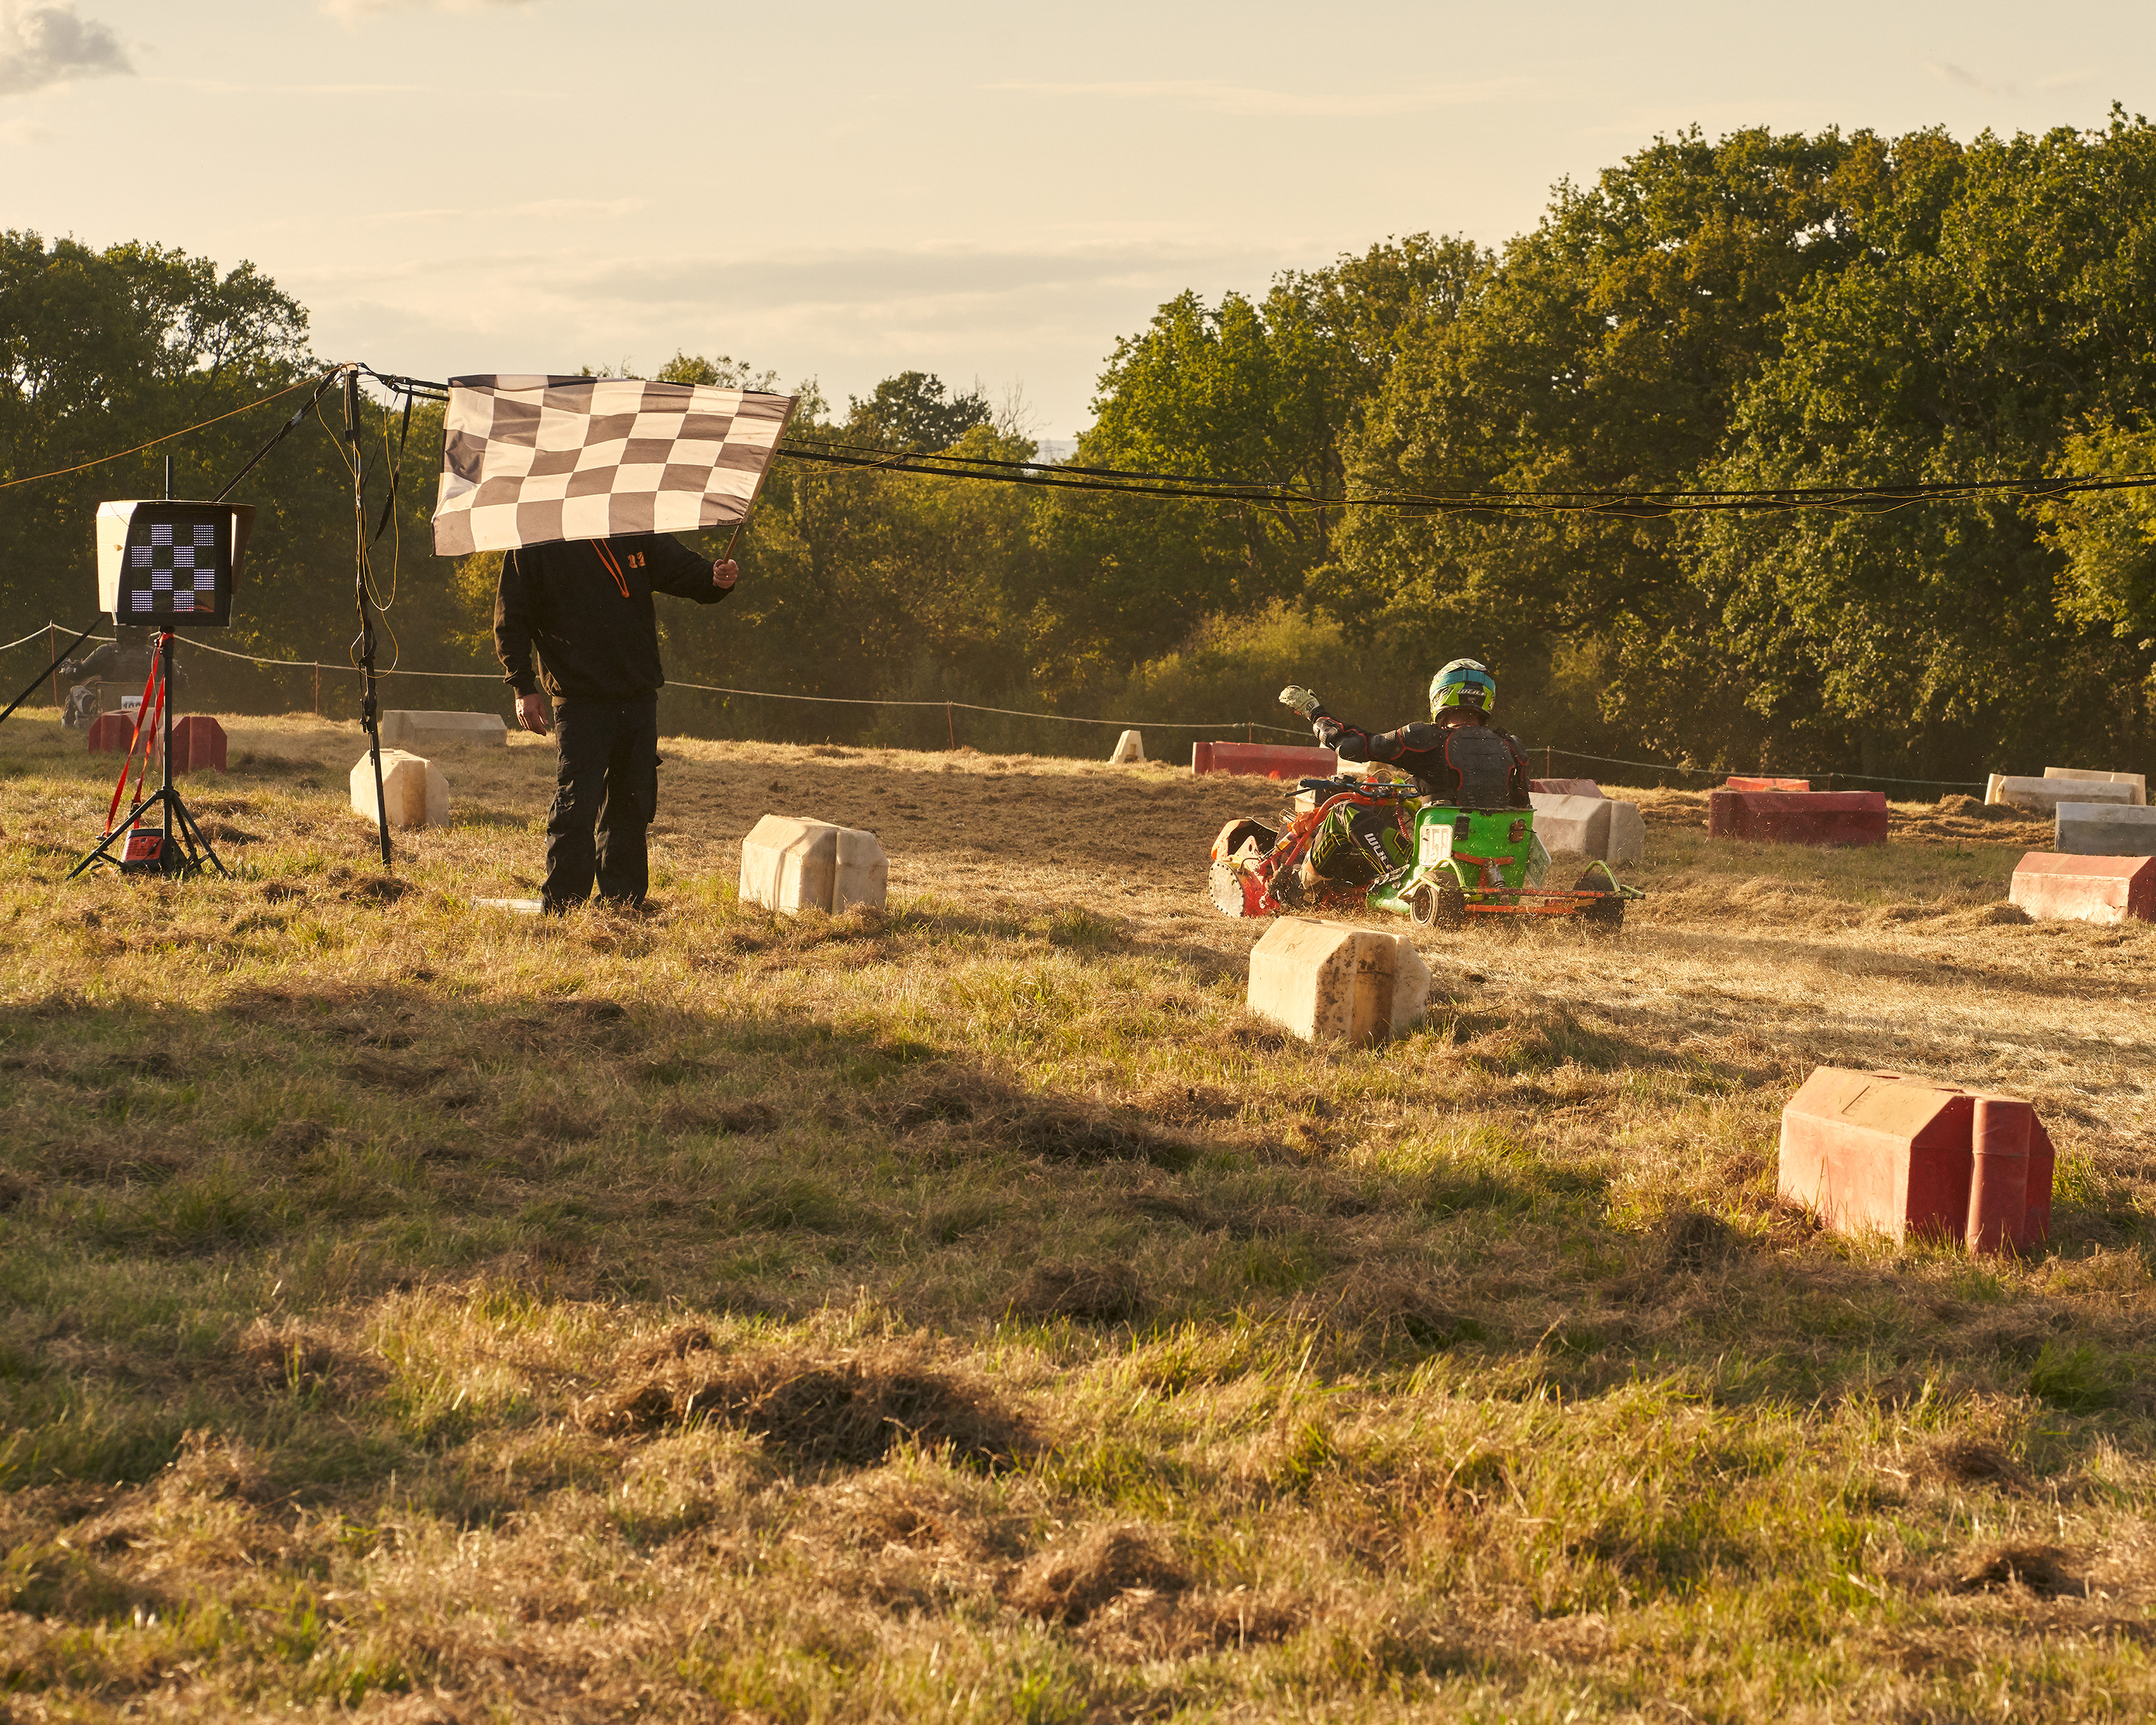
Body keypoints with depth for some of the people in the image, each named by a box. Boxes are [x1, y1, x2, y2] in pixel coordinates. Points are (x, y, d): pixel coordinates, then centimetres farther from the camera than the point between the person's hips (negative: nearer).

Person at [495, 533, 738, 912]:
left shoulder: (635, 533, 7)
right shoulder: (535, 544, -3)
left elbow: (684, 571, 13)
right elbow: (511, 620, 0)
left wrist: (717, 580, -11)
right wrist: (524, 689, -7)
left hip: (638, 696, 4)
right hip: (579, 701, -4)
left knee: (633, 807, 10)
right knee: (576, 808, -11)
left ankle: (624, 902, 22)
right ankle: (562, 908, -2)